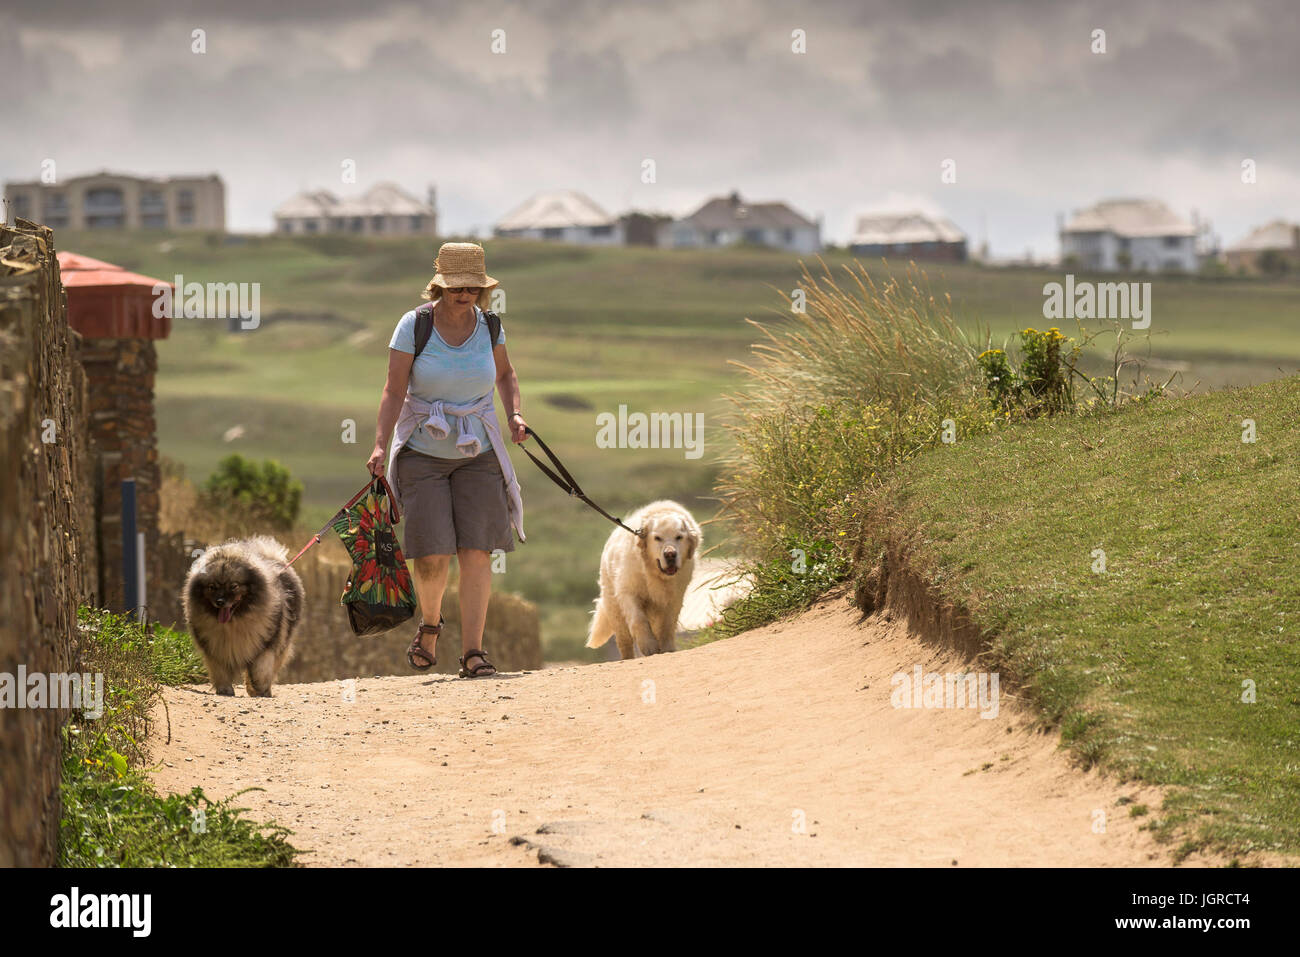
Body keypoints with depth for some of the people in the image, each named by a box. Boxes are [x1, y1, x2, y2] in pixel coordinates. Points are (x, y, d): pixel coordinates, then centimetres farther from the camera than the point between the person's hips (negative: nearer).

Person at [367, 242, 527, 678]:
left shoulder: (488, 325, -1)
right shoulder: (413, 325, -10)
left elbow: (505, 373, 17)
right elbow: (394, 390, -10)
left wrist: (515, 414, 1)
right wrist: (380, 445, -20)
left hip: (477, 452, 2)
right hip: (423, 451, -2)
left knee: (477, 552, -8)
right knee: (432, 556, -9)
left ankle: (472, 651, -5)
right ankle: (429, 625, 23)